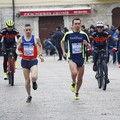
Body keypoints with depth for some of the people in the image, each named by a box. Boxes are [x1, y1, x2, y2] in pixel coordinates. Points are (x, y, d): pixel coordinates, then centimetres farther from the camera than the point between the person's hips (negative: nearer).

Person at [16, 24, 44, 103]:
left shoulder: (36, 39, -4)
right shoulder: (21, 39, -1)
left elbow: (40, 46, 14)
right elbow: (18, 49, 7)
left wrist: (40, 55, 2)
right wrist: (19, 53, -15)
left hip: (33, 61, -2)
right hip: (25, 61, 2)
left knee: (34, 77, -24)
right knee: (27, 80, 6)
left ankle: (34, 82, 14)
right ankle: (29, 96, 25)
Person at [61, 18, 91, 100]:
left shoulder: (84, 34, 0)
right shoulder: (68, 34, -2)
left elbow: (89, 47, 6)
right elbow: (62, 41, 18)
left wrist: (86, 44, -16)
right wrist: (63, 51, 9)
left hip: (81, 58, 2)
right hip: (72, 58, -2)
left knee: (80, 78, 8)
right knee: (74, 73, -27)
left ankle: (77, 93, 30)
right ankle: (73, 83, 6)